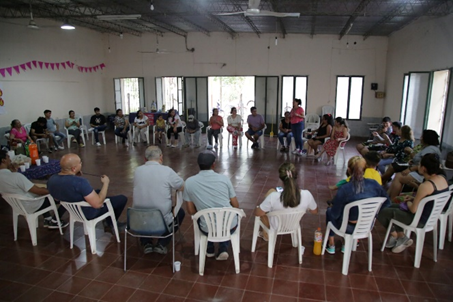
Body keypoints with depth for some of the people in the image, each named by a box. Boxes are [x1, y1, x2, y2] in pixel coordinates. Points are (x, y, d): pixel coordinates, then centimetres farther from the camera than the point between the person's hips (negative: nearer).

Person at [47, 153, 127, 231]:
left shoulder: (51, 180, -14)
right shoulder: (79, 182, -39)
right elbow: (98, 204, -34)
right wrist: (106, 183, -20)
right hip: (89, 213, -8)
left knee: (99, 191, 32)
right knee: (122, 199, 6)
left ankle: (110, 221, 43)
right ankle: (112, 222, 32)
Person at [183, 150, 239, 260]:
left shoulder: (189, 182, -6)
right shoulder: (224, 178, -6)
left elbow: (191, 211, 2)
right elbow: (236, 206, 2)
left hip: (208, 229, 1)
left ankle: (210, 250, 41)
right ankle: (223, 249, 21)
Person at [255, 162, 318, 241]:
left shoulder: (274, 197, -38)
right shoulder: (307, 195, -30)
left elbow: (257, 213, -20)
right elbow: (315, 211, -8)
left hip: (276, 228, -3)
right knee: (272, 191, 18)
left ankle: (266, 234, 39)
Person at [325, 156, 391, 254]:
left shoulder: (344, 190, -27)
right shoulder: (374, 184, -15)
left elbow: (335, 214, -18)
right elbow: (386, 203, 0)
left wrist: (333, 206, 4)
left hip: (350, 228, -4)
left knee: (329, 211, 25)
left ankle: (331, 246, 32)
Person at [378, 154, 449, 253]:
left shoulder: (425, 186, -31)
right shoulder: (442, 178, -4)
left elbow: (413, 209, -23)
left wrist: (408, 202, -2)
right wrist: (414, 198, 7)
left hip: (421, 219, -9)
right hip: (433, 215, 9)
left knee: (382, 213, 1)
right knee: (392, 206, 23)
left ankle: (401, 237, 20)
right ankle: (398, 236, 23)